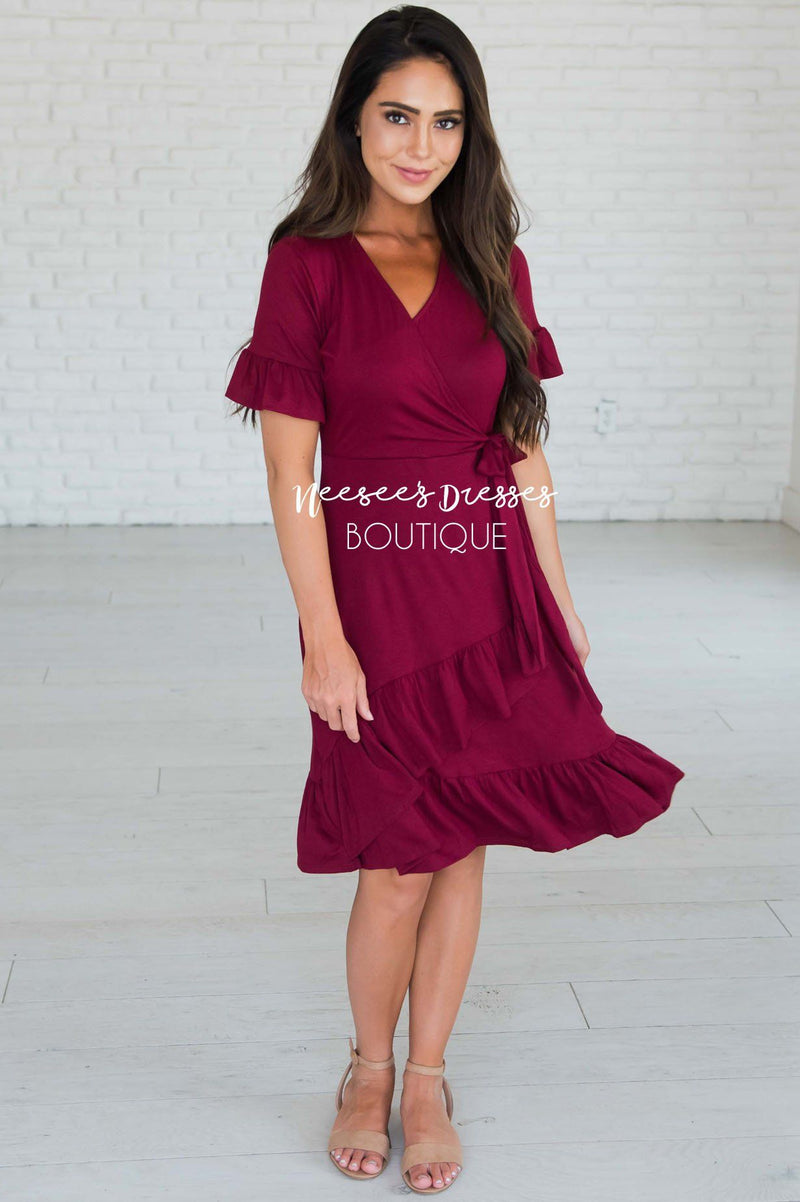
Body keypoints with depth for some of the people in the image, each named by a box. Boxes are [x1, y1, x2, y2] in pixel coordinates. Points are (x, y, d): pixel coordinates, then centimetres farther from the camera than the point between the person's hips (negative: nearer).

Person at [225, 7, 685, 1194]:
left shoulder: (494, 264, 7)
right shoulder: (309, 263, -5)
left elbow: (525, 448, 10)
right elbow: (290, 470, -8)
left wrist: (559, 600, 8)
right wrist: (323, 638, -13)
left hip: (493, 588, 4)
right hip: (376, 590, -3)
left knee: (464, 845, 9)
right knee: (399, 860, 1)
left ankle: (428, 1076, 27)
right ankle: (370, 1068, 27)